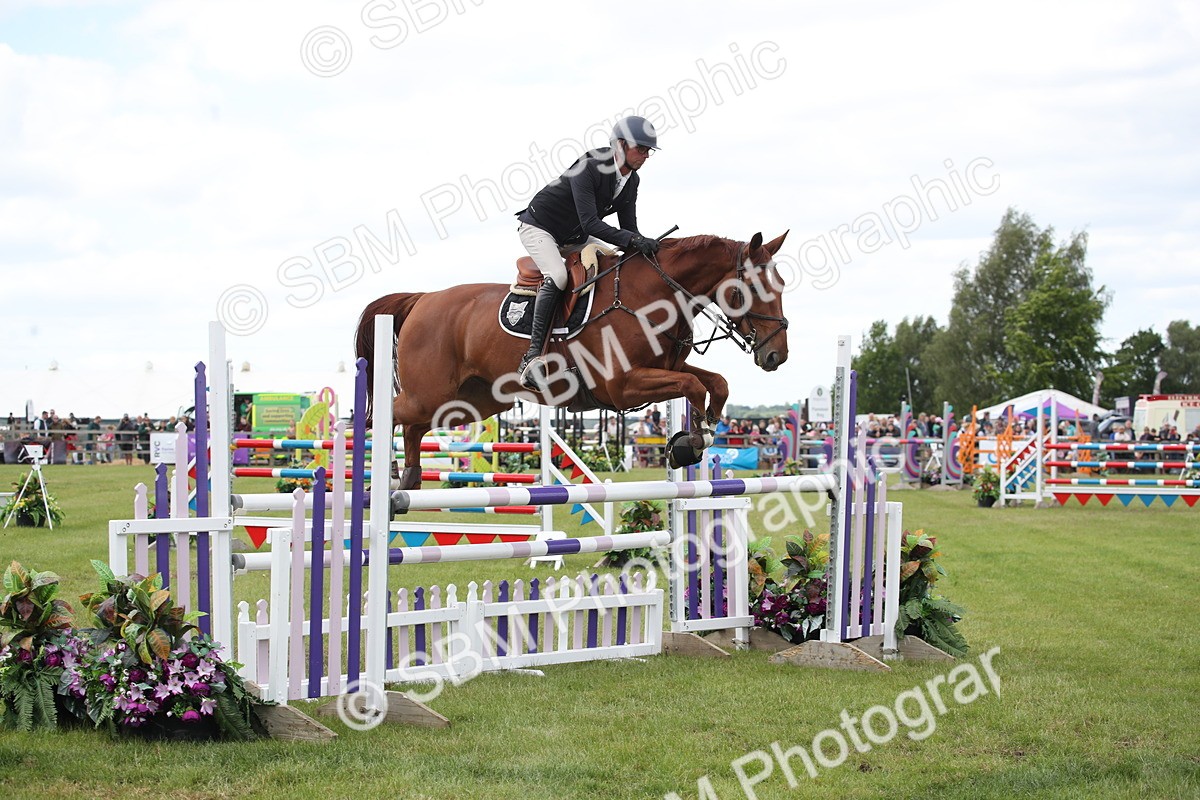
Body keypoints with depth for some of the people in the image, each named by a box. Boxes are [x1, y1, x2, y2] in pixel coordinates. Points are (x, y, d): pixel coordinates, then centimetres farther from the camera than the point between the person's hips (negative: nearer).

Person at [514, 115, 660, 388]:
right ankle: (533, 354, -35)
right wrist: (633, 240, -44)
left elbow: (628, 227, -2)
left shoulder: (631, 180, -3)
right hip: (539, 227, -9)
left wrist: (642, 247, -21)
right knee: (557, 276, -33)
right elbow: (590, 224, -36)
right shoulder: (588, 168, -29)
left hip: (575, 238, 9)